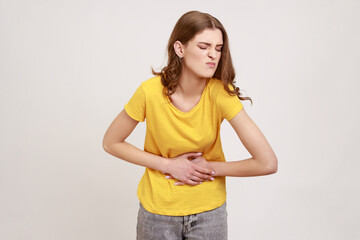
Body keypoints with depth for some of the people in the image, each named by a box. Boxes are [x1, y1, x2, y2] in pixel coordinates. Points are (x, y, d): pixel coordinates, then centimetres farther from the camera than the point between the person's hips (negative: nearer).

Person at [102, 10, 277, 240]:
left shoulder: (220, 93, -21)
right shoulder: (150, 91, -21)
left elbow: (268, 163, -21)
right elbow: (111, 143, -8)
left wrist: (210, 167, -16)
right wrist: (167, 164, -15)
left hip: (209, 211, 1)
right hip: (158, 208, 0)